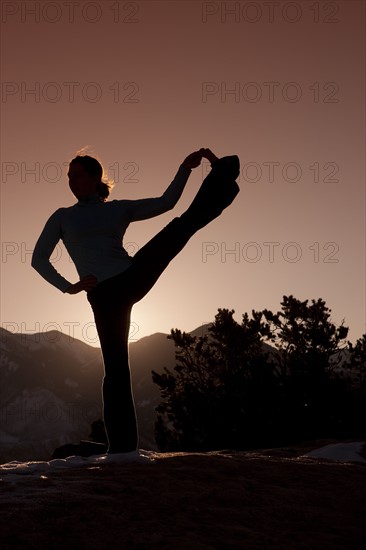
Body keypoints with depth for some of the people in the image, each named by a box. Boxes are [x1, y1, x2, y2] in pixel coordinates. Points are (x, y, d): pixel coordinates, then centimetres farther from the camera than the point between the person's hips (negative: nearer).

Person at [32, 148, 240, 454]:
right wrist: (68, 287, -5)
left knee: (179, 228, -16)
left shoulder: (119, 209, 14)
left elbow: (165, 203, 6)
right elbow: (39, 259, 8)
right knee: (116, 367, -3)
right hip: (103, 294, -1)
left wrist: (185, 168, -6)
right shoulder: (62, 217, 14)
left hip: (133, 277, 1)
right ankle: (122, 446, 3)